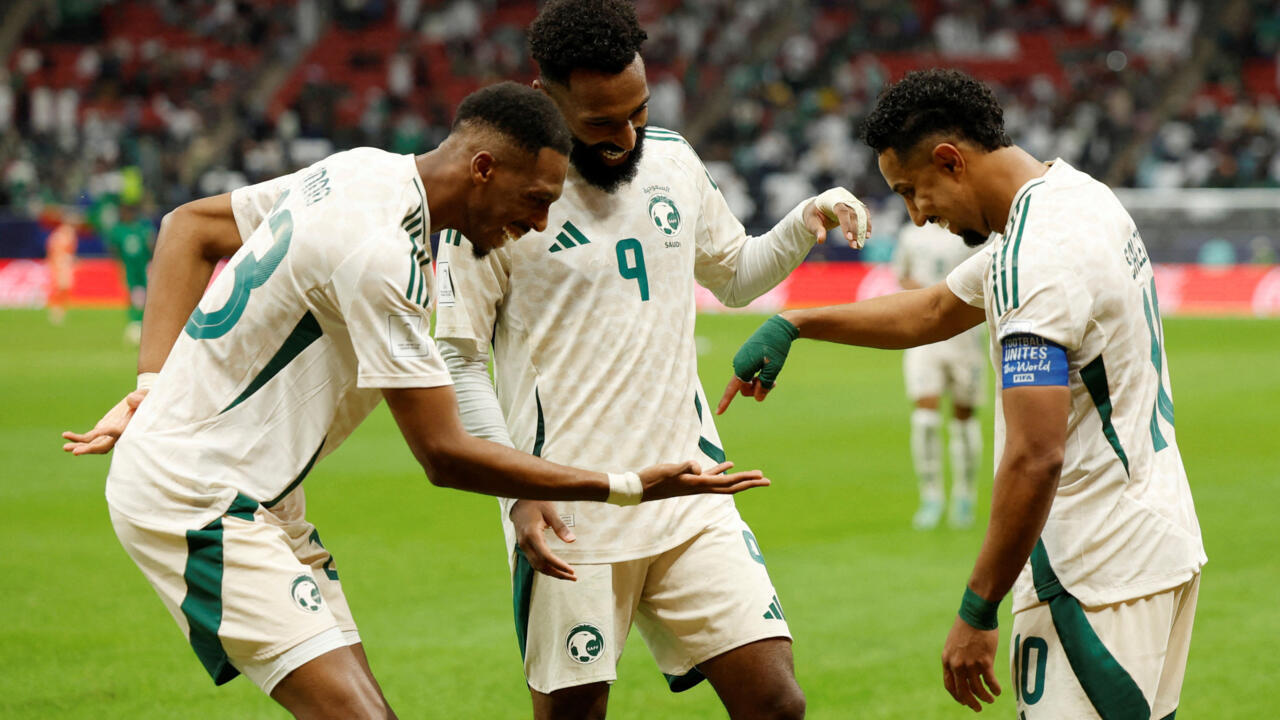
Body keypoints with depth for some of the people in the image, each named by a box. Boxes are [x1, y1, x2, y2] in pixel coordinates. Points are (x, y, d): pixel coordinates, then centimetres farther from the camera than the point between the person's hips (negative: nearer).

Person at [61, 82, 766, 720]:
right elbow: (445, 456, -22)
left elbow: (190, 226, 15)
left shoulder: (359, 170, 4)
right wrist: (628, 487, -17)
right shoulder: (378, 253, -24)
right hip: (196, 502, -10)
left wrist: (155, 385, 5)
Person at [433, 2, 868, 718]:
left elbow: (734, 275, 25)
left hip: (692, 500, 5)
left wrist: (807, 222, 6)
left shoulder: (673, 159, 8)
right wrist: (517, 491, -13)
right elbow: (458, 358, -4)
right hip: (569, 518, -4)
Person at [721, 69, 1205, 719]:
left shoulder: (1036, 259, -20)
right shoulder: (1076, 196, 12)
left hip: (1099, 578, -10)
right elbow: (930, 312, 27)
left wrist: (977, 612, -20)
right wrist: (793, 323, 26)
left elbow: (1035, 457, -25)